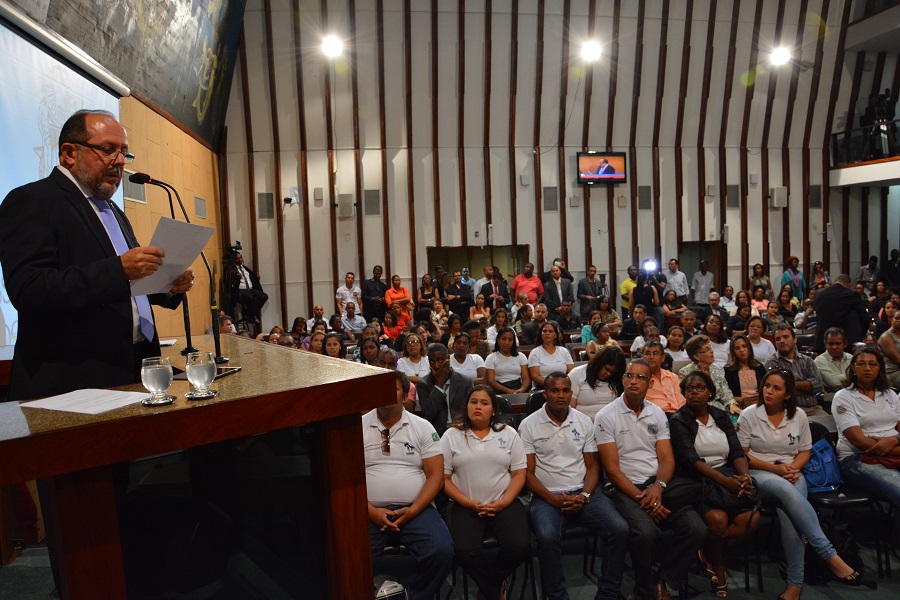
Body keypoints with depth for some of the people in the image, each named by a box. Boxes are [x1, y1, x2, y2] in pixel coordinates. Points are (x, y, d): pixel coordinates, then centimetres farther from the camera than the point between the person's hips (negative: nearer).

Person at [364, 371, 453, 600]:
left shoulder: (423, 427, 6)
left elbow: (436, 475, 2)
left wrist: (412, 511, -11)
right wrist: (371, 512, -11)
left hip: (414, 510, 1)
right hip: (370, 512, 0)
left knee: (442, 550, -24)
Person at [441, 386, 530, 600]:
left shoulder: (509, 434, 7)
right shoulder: (451, 435, 4)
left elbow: (519, 474, 4)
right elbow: (444, 478, 1)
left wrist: (502, 503, -11)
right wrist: (470, 504, -11)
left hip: (504, 504, 1)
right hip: (465, 506, -1)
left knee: (519, 546, -23)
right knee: (465, 550, -27)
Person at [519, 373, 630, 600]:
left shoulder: (584, 422, 8)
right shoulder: (529, 425, -1)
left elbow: (592, 466, 9)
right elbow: (528, 473, -1)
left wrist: (584, 496, -9)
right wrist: (554, 499, -14)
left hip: (584, 493, 3)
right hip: (547, 497, -3)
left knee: (619, 529, -20)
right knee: (547, 536, -32)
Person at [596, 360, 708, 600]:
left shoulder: (657, 414, 11)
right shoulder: (606, 416, -6)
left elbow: (667, 459, 7)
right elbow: (612, 469, -8)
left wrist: (658, 486, -13)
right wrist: (641, 498, -16)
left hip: (657, 484, 5)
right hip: (624, 487, -5)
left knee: (696, 528, -18)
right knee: (646, 531, -31)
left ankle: (661, 581, 3)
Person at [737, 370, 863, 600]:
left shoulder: (799, 416, 7)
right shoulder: (748, 415, -2)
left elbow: (805, 452, 12)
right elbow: (741, 455, -2)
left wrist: (792, 468, -10)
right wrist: (774, 468, -13)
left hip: (791, 474, 2)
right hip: (758, 474, -2)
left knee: (788, 514, -31)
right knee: (785, 489, -38)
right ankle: (829, 555, -34)